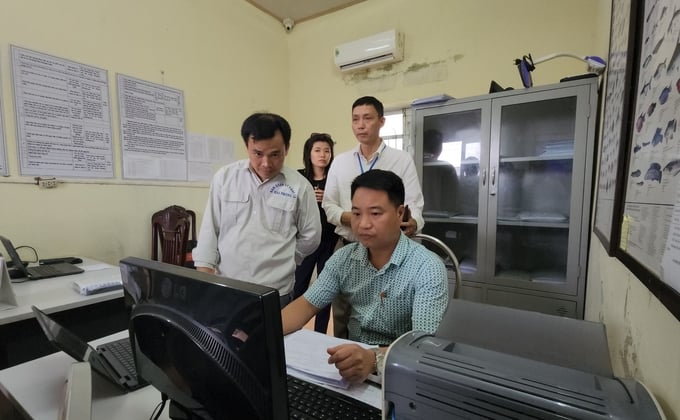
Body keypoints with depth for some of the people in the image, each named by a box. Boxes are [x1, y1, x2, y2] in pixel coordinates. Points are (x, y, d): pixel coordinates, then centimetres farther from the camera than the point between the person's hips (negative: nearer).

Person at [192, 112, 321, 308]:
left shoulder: (300, 186, -6)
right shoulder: (225, 177, 0)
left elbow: (310, 238, 3)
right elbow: (210, 229, 4)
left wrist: (280, 260, 7)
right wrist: (204, 270, -2)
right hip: (224, 287, 2)